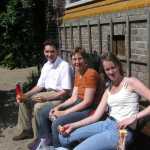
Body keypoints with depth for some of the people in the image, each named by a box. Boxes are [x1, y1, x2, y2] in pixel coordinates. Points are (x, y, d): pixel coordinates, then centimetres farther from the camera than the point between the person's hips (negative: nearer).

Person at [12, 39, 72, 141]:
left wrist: (46, 97, -24)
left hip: (60, 97, -9)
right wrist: (26, 95, -3)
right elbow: (40, 86, 12)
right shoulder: (46, 66, 7)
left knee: (38, 107, -29)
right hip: (48, 93, 9)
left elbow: (66, 91, -21)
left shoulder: (64, 66, -18)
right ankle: (27, 130, 15)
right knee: (24, 101, 5)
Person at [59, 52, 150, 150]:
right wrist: (73, 125, 1)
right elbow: (96, 116, 12)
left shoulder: (130, 82, -1)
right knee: (64, 137, 3)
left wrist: (133, 117, -20)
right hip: (106, 124, 7)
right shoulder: (108, 91, 18)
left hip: (123, 130, -7)